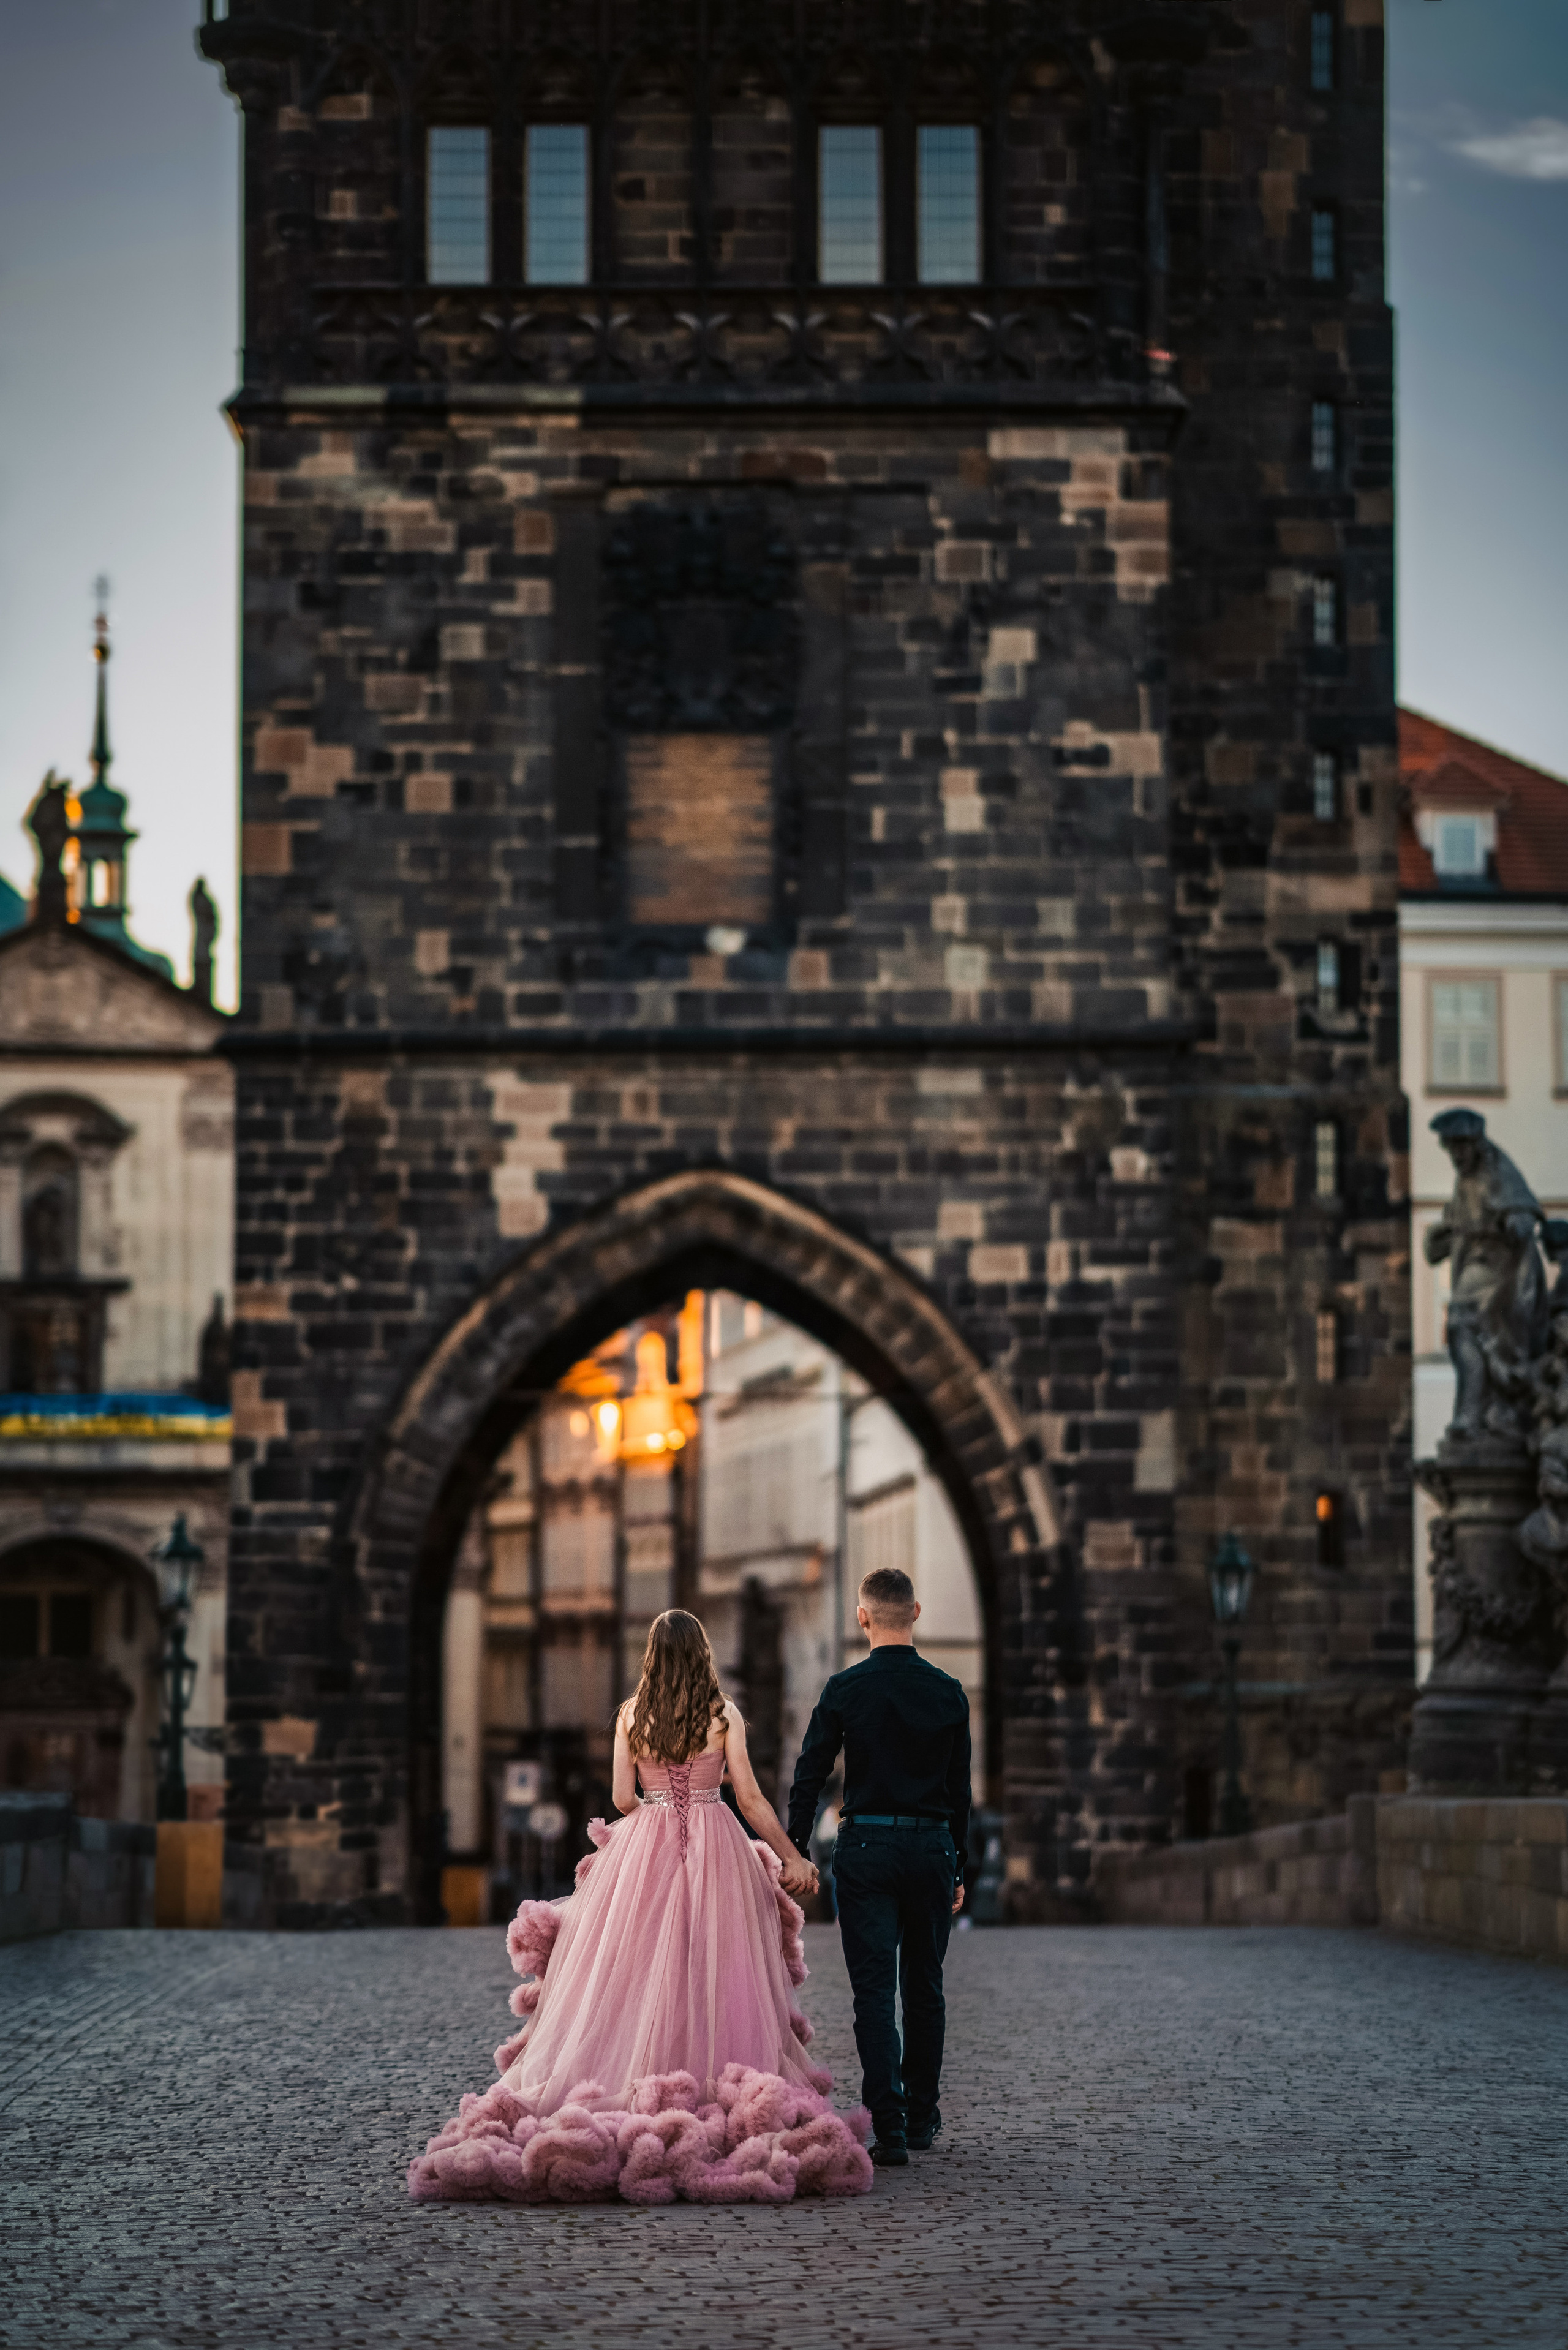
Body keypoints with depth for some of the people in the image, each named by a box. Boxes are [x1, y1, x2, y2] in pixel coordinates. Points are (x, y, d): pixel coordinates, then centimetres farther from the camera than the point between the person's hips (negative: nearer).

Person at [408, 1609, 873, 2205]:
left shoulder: (631, 1715, 2)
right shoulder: (725, 1714, -2)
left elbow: (622, 1799, 2)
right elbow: (751, 1799, -3)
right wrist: (792, 1858, 5)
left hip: (644, 1846, 1)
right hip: (715, 1849, -1)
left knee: (634, 1973, 4)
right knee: (710, 1975, 0)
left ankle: (626, 2087, 0)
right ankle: (712, 2085, -6)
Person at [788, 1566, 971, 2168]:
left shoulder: (845, 1689, -5)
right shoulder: (948, 1693, 1)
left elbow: (809, 1775, -3)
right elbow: (960, 1789, 6)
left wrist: (795, 1853, 4)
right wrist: (959, 1867, 14)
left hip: (864, 1847, -2)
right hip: (931, 1847, 2)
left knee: (874, 1989, -2)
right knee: (925, 1987, 15)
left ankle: (889, 2125, -10)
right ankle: (921, 2115, 24)